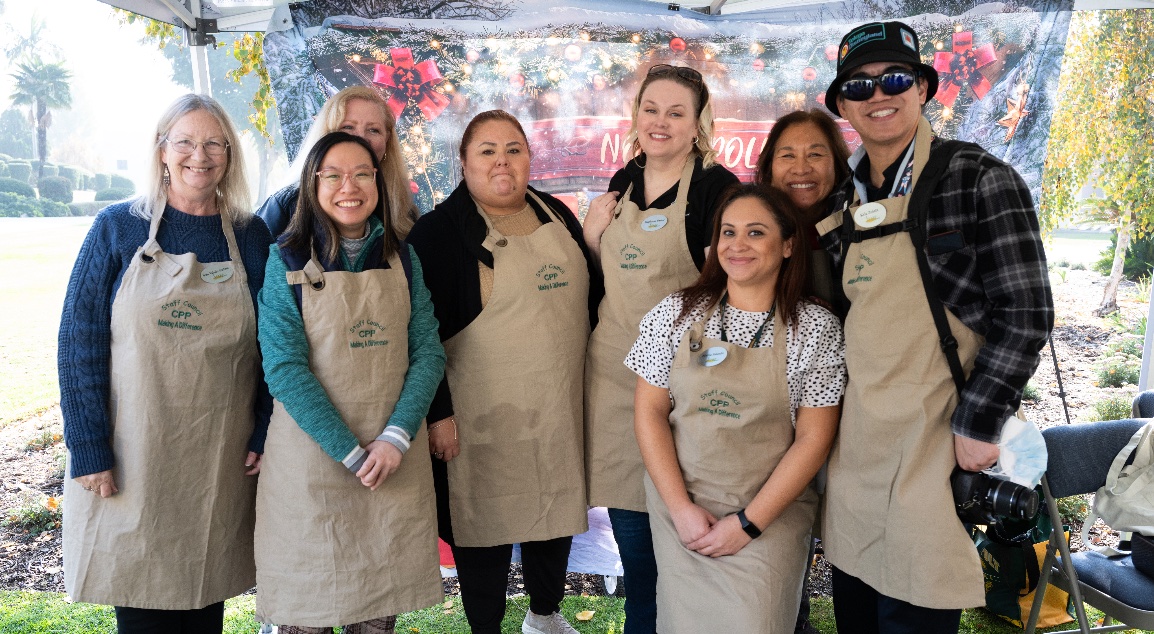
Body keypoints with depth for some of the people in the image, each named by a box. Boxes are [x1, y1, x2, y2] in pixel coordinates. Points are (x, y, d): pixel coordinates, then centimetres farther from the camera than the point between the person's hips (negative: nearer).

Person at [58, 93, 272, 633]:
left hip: (221, 463, 1)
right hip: (133, 458, -1)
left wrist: (264, 436, -1)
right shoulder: (118, 228, -1)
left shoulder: (251, 237, 3)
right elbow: (79, 343, -3)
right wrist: (89, 450, -8)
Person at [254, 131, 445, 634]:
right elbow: (284, 367, -10)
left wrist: (395, 438, -11)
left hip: (396, 462, 3)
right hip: (312, 456, -2)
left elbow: (428, 352, 2)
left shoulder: (402, 258, 7)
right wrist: (351, 453, -15)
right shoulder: (288, 259, -3)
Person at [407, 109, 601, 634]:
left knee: (556, 513, 19)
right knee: (488, 521, 8)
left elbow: (589, 295, 20)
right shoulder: (440, 230, -9)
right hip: (483, 415, -5)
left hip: (560, 408, 6)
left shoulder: (557, 215, 9)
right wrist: (438, 412, -14)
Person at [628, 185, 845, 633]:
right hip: (679, 506, 1)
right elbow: (650, 412, -2)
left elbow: (813, 437, -7)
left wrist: (749, 523, -11)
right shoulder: (676, 313, -3)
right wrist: (681, 508, -8)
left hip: (771, 513, -1)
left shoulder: (816, 328, -6)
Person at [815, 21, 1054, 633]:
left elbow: (1025, 314, -11)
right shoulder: (841, 197, 9)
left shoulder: (980, 180, -7)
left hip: (936, 440, -5)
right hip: (853, 439, 5)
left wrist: (978, 423, -15)